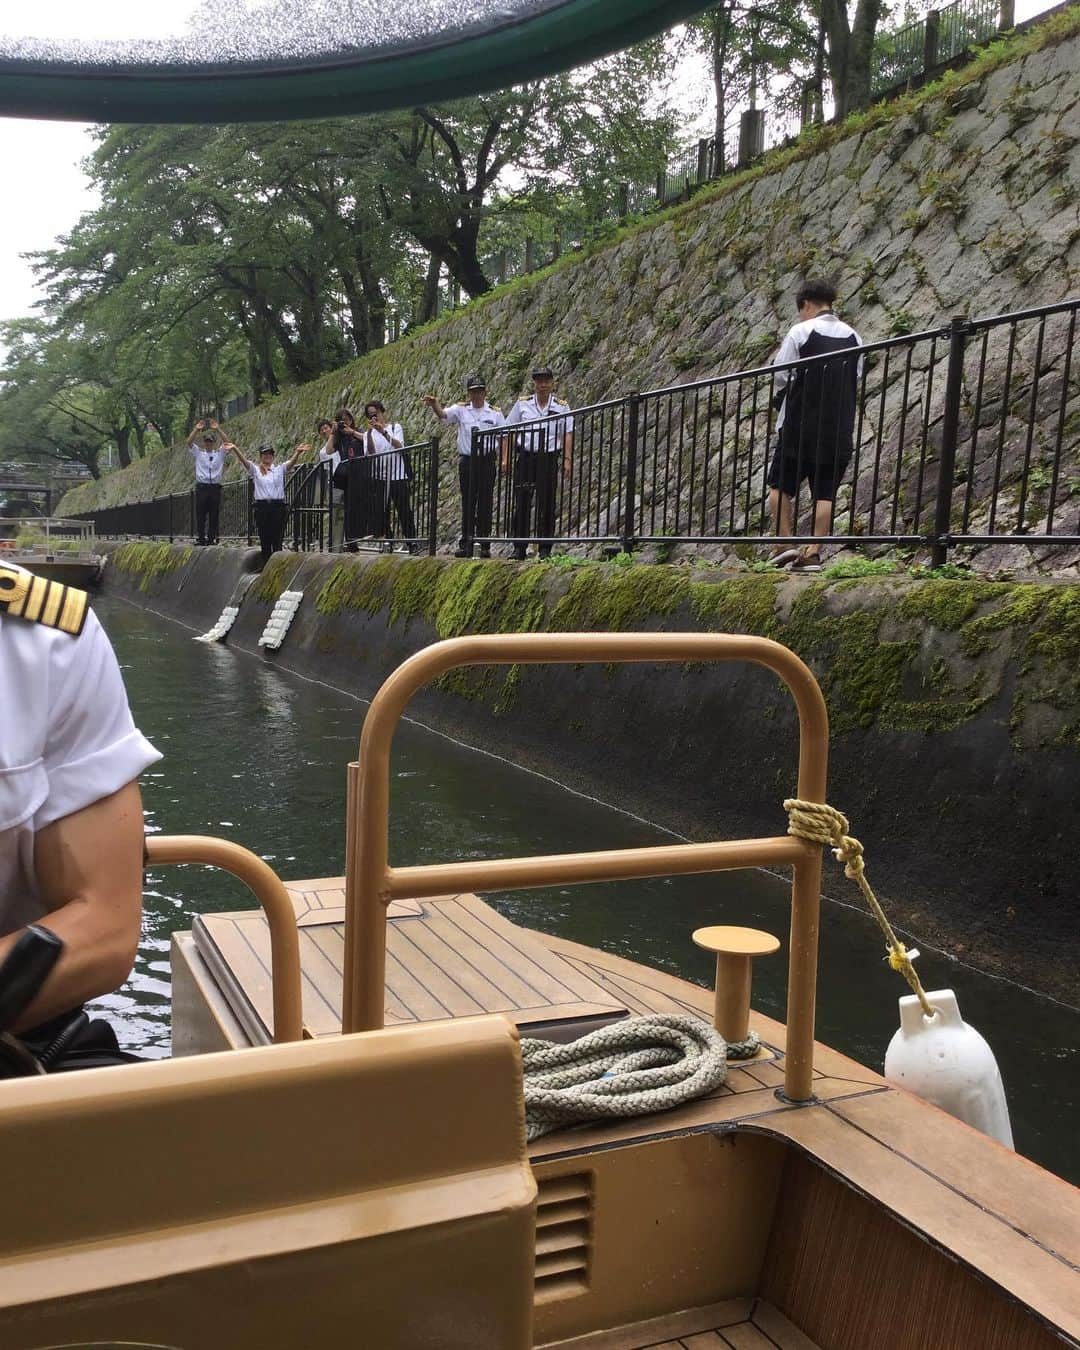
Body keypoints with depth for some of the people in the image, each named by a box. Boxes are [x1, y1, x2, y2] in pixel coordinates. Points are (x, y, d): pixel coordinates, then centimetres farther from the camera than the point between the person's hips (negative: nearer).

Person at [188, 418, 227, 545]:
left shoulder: (220, 454, 11)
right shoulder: (198, 454, 10)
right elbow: (189, 443, -4)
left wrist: (218, 430, -13)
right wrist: (197, 430, -15)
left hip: (215, 487, 1)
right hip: (202, 486, -1)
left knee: (214, 514, 1)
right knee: (200, 514, -2)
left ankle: (212, 538, 6)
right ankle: (200, 538, 1)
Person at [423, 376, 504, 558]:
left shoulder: (495, 412, 4)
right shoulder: (461, 409, 5)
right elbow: (442, 414, -11)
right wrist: (434, 405, -32)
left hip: (487, 460, -1)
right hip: (466, 460, 1)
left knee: (485, 503, 1)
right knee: (467, 504, 4)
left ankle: (484, 545, 5)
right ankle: (466, 545, 8)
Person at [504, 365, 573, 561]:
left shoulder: (561, 407, 6)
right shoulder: (522, 404, 6)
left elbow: (567, 434, 2)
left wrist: (567, 459, -9)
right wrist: (505, 458, 1)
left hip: (549, 458, 0)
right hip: (525, 458, 0)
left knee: (547, 504, 1)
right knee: (522, 504, 0)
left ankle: (545, 549, 7)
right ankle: (519, 549, 6)